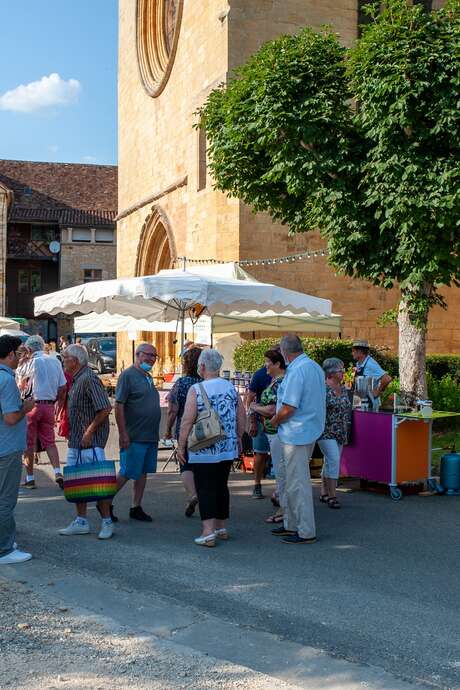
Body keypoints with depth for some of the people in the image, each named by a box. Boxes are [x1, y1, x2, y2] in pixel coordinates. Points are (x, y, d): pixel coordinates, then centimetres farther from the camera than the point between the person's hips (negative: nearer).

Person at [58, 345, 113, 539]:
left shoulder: (89, 379, -16)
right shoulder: (76, 380, 14)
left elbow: (105, 408, -22)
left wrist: (90, 432, -19)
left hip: (91, 442, -10)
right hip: (75, 442, 10)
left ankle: (107, 523, 8)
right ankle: (81, 522, 22)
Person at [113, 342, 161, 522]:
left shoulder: (148, 376, 15)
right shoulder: (128, 375, -11)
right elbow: (118, 406, -15)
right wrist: (123, 434, -19)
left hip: (150, 436, 8)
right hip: (134, 437, -8)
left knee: (143, 473, 11)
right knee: (127, 473, -3)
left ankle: (136, 508, 20)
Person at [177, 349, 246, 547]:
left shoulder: (196, 390, -12)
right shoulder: (231, 387, 4)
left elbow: (187, 421, -15)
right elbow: (242, 416, 9)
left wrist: (181, 446, -6)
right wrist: (238, 438, 21)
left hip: (204, 451, -5)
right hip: (228, 449, 5)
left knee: (205, 489, -1)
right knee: (222, 486, 16)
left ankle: (208, 532, -6)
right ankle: (221, 527, 24)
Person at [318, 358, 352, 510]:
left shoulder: (343, 389, 12)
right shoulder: (323, 388, -13)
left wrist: (346, 430, 19)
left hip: (340, 432, 8)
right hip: (326, 431, -8)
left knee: (329, 462, 12)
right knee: (334, 460, -14)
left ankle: (324, 493, 20)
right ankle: (332, 496, -9)